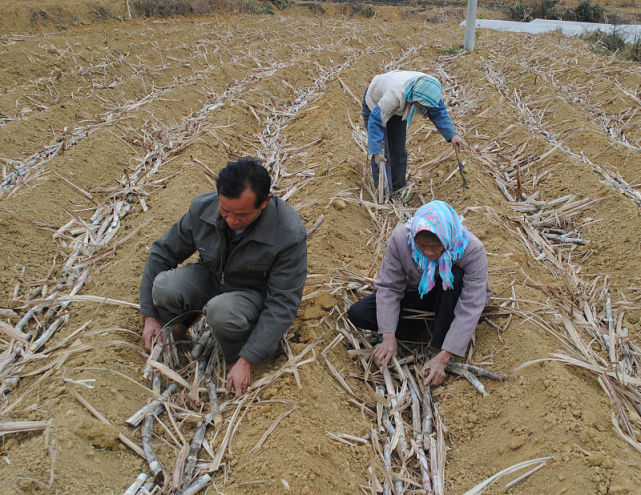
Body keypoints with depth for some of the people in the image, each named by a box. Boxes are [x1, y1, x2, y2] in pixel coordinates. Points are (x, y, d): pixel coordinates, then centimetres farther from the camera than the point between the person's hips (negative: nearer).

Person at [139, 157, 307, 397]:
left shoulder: (290, 234, -29)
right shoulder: (202, 207, -18)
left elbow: (282, 304, -25)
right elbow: (162, 252, -4)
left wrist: (246, 361, -28)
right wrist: (150, 316, -5)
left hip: (254, 294, -3)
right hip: (210, 279, 4)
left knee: (222, 311, -37)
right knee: (165, 286, -28)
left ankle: (237, 359, -4)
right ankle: (178, 327, 7)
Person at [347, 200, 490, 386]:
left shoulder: (472, 250, -32)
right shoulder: (401, 238, -27)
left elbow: (470, 309, -33)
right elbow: (388, 287, -19)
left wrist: (442, 358, -39)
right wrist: (389, 337, -29)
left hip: (452, 299, -2)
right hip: (417, 294, 2)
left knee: (454, 274, -38)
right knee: (357, 313, -14)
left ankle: (439, 344, -23)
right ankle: (424, 326, -4)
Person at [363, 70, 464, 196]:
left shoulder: (427, 88, -26)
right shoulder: (396, 95, -45)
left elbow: (439, 112, -10)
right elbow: (376, 121, -39)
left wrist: (452, 135, -21)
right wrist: (376, 151, -42)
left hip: (397, 111, 6)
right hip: (375, 106, -6)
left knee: (399, 152, 8)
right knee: (381, 157, -13)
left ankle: (398, 189, 25)